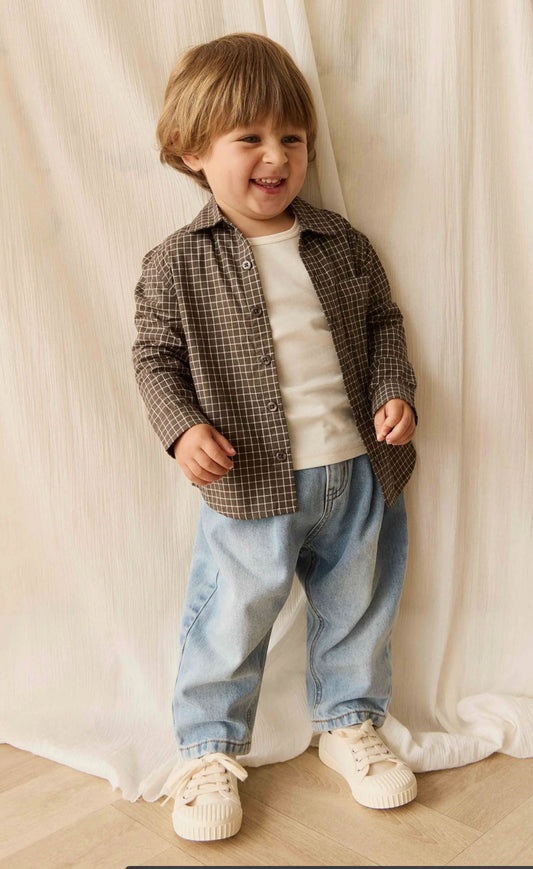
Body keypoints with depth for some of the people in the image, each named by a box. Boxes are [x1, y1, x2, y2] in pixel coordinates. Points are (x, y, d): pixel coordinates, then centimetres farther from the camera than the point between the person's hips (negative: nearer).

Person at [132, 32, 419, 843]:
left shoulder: (342, 243, 5)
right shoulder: (176, 264, -5)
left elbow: (382, 322, 12)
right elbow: (156, 357, -2)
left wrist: (393, 391, -3)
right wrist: (183, 426, -17)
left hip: (357, 471, 4)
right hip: (252, 482, -3)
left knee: (357, 607, 18)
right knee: (231, 622, 6)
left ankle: (349, 723, 41)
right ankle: (209, 751, 28)